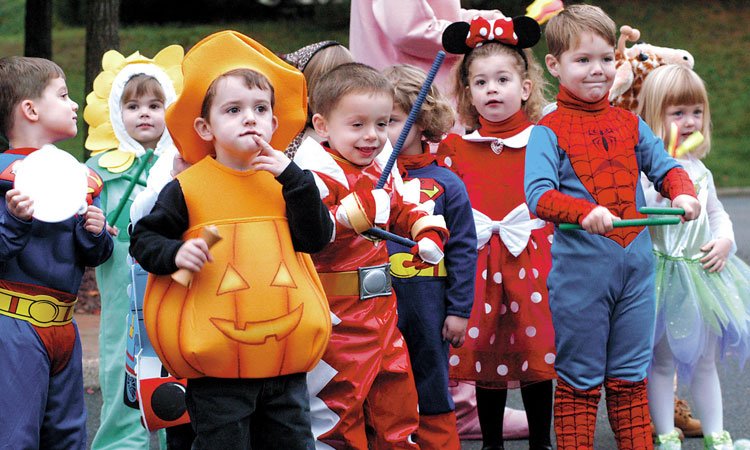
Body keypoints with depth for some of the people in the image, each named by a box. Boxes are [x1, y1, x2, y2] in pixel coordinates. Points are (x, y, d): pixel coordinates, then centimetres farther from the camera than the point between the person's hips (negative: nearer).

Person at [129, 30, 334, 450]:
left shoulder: (285, 182, 9)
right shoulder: (187, 189, -3)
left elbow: (317, 238, -2)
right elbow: (143, 238, 2)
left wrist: (293, 178, -9)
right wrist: (174, 254, -18)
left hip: (287, 359, 4)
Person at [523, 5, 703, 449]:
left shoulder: (629, 124, 11)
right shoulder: (548, 131, -5)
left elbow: (664, 166, 11)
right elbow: (538, 194, -16)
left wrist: (682, 192, -12)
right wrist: (585, 212, -33)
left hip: (635, 262, 4)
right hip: (580, 266, -4)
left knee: (630, 377, 12)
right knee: (579, 379, 4)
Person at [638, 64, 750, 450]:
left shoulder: (699, 169, 11)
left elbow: (716, 212, 21)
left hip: (703, 273, 6)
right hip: (663, 272, -6)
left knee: (705, 360, 14)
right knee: (662, 360, 2)